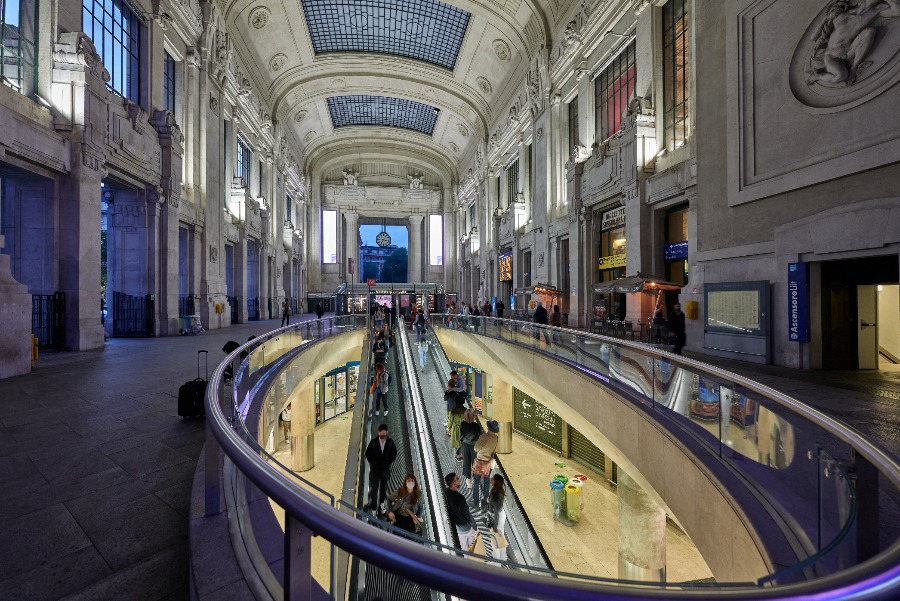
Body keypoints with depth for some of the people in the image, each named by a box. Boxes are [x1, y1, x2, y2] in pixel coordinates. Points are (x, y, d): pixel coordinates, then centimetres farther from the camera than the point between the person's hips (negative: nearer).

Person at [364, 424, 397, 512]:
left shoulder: (390, 442, -9)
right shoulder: (373, 442, -10)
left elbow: (394, 454, 0)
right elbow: (368, 453, -2)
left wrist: (387, 463, -6)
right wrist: (373, 463, -6)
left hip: (385, 469, 1)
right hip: (375, 469, -1)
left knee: (384, 487, 14)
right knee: (373, 487, -3)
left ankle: (382, 504, 30)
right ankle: (372, 504, 10)